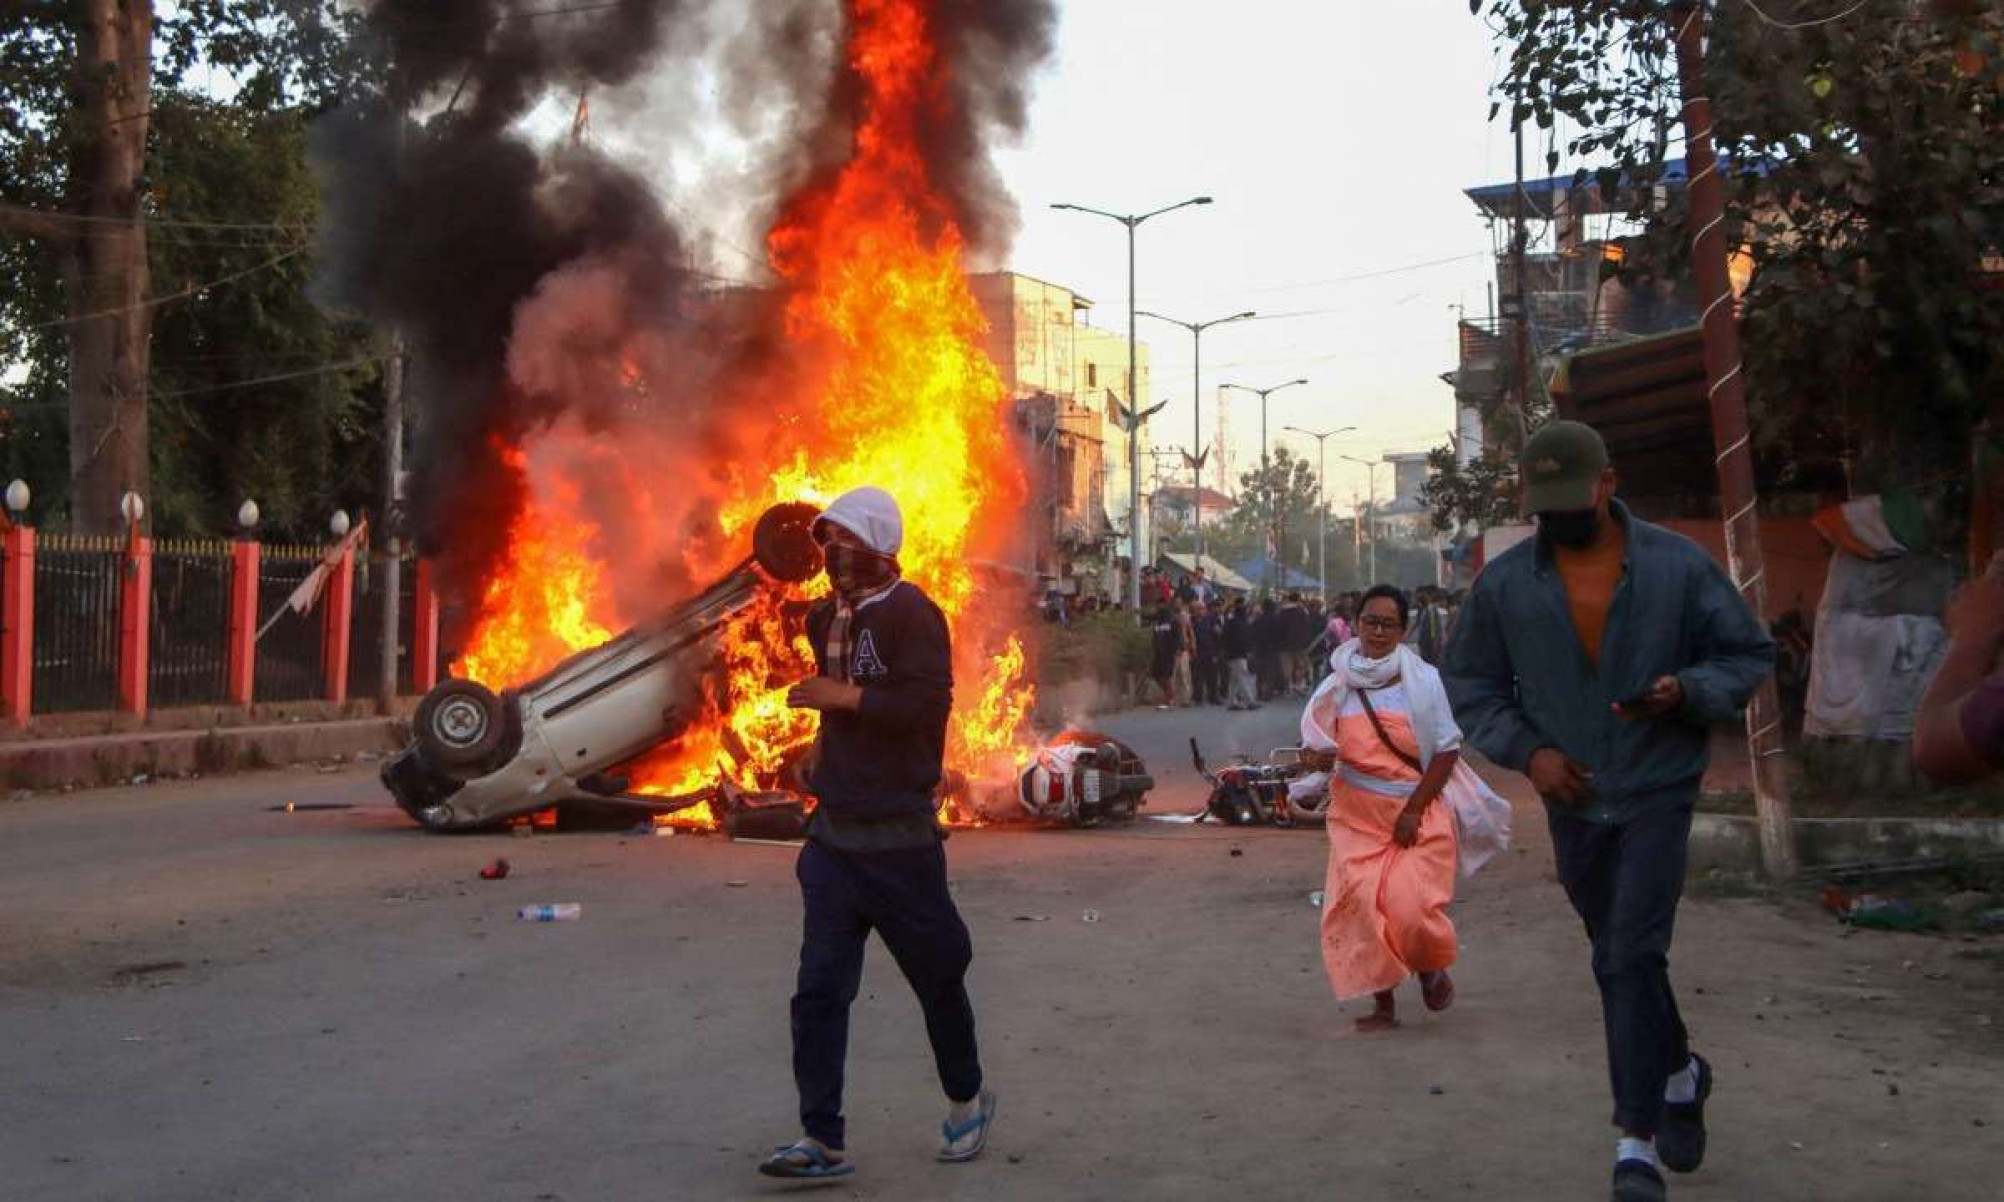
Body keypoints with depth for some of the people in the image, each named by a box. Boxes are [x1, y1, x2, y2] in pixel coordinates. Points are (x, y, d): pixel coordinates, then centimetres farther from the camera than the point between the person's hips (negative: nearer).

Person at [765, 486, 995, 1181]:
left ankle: (967, 1100, 33)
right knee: (819, 991, -2)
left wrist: (845, 696, -24)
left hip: (898, 838, -6)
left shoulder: (911, 614, -13)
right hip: (833, 836, 7)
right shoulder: (827, 620, 12)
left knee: (937, 978, 11)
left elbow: (929, 704, -26)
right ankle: (822, 1141, 1)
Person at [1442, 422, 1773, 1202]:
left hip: (1657, 792, -3)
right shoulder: (1504, 583, -3)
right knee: (1618, 960, 17)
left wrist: (1687, 691, -20)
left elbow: (1749, 656, 0)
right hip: (1573, 799, 3)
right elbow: (1468, 683, 5)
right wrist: (1526, 749, -10)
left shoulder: (1679, 566, -8)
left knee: (1633, 956, -14)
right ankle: (1679, 1072, 43)